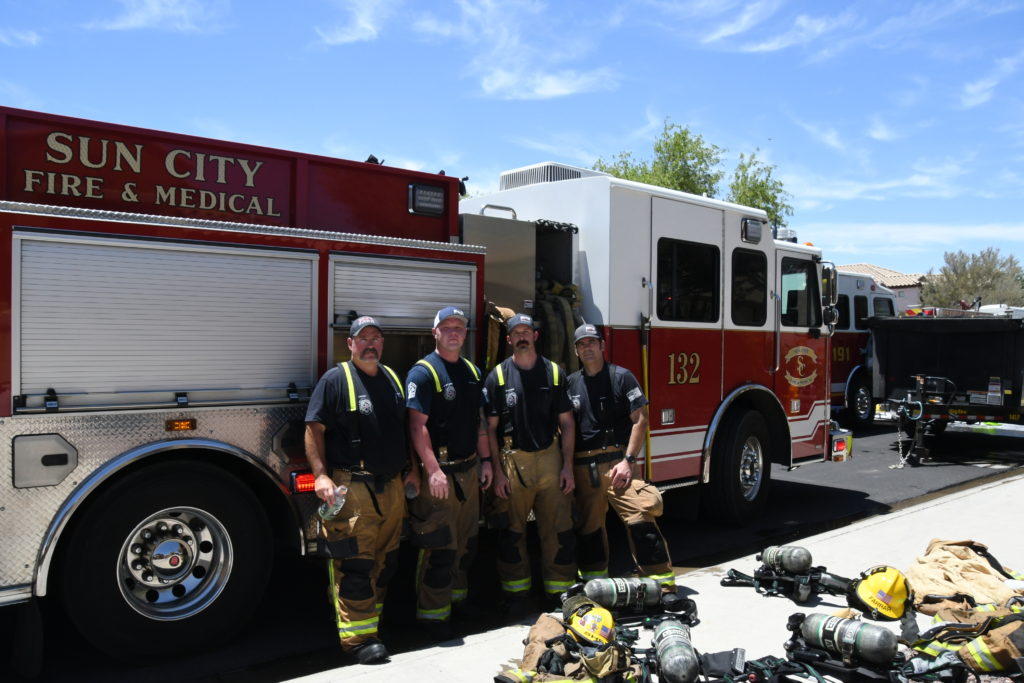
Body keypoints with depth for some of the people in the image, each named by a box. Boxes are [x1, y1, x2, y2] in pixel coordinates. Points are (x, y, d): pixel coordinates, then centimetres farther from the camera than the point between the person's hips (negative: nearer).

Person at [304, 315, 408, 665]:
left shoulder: (392, 379, 14)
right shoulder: (335, 379, -6)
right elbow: (314, 429, -10)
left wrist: (411, 469, 20)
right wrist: (321, 475, -19)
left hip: (391, 487, 7)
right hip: (353, 489, -7)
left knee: (384, 560, 15)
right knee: (355, 564, -6)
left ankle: (373, 618, 30)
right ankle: (358, 636, 1)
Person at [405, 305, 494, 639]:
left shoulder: (473, 372, 12)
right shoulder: (423, 372, -11)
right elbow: (417, 425, -18)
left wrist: (485, 461, 12)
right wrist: (433, 471, -23)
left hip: (469, 470, 7)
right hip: (439, 471, -7)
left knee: (466, 540, 17)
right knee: (438, 546, -3)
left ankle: (458, 597, 33)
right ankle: (435, 614, 8)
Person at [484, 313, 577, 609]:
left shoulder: (554, 373, 5)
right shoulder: (497, 376, 0)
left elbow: (566, 422, 6)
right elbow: (490, 427, -1)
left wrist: (567, 465, -1)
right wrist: (496, 471, -7)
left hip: (550, 460, 1)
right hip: (513, 461, -1)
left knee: (558, 528, 4)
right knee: (512, 530, 7)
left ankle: (561, 591, 17)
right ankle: (516, 592, 21)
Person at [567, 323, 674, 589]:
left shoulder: (621, 377, -1)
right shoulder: (571, 383, 12)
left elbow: (640, 419, -5)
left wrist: (628, 460, -13)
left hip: (616, 463, -4)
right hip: (583, 466, 4)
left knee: (640, 518, -13)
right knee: (589, 525, 11)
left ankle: (663, 581, -7)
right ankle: (595, 583, 26)